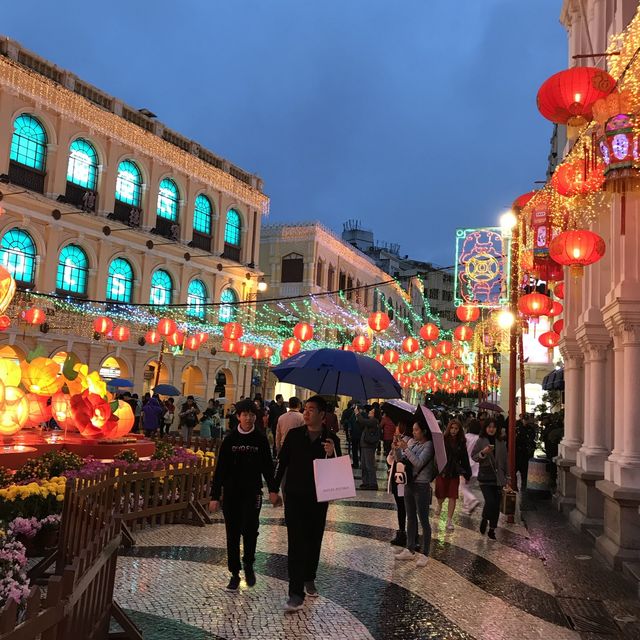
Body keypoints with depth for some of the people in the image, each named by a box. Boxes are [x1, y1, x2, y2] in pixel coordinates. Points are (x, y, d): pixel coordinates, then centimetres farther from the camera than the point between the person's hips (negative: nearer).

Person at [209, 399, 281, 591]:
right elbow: (220, 469, 0)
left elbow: (267, 466, 4)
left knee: (250, 529, -12)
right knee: (232, 533, 6)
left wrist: (273, 490, -5)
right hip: (231, 493, 1)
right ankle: (234, 573, 20)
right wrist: (215, 495, -2)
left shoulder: (260, 439, -1)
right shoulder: (230, 439, -2)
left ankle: (248, 564, 15)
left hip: (252, 493, -1)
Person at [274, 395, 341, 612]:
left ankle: (309, 579, 36)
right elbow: (282, 462, 3)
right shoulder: (294, 435, -3)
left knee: (314, 541, 14)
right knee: (296, 543, -6)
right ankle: (296, 593, -3)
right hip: (294, 497, -1)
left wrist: (331, 454, -25)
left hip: (318, 498, 1)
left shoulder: (331, 439, -4)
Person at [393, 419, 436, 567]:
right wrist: (397, 449, -11)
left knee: (423, 520, 1)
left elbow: (419, 463, -24)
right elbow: (401, 460, 6)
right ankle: (410, 550, 27)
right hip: (409, 483, 7)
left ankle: (424, 554, 8)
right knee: (410, 518, 16)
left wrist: (406, 448, -26)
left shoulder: (429, 445, -13)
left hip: (422, 486, -7)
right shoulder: (411, 442, 5)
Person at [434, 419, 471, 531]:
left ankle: (449, 521, 9)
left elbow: (465, 459, 8)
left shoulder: (461, 443, 2)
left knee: (452, 497, 0)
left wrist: (467, 474, 9)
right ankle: (439, 505, 43)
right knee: (441, 496, 7)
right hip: (442, 471, -2)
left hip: (454, 473, 2)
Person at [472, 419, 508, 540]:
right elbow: (474, 457, 0)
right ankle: (484, 519, 14)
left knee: (496, 504, 4)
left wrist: (505, 476, 12)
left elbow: (504, 460, 13)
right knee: (490, 502, -15)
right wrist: (483, 453, -19)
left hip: (498, 477, 3)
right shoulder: (481, 441, 0)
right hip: (485, 477, -3)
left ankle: (492, 529, 17)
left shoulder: (501, 442, 7)